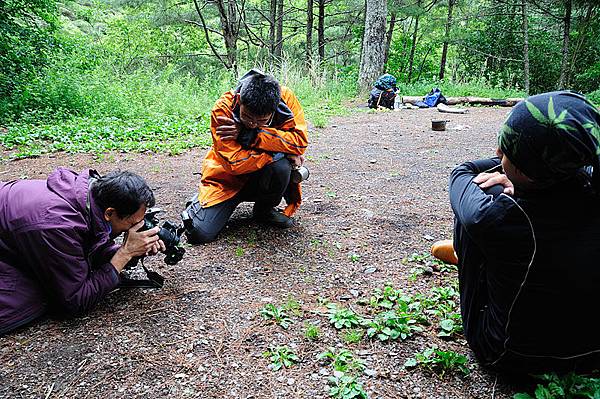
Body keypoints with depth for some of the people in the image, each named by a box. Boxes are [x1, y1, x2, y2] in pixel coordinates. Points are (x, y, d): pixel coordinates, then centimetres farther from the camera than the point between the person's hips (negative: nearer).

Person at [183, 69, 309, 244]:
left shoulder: (285, 97, -19)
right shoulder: (223, 108, -24)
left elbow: (300, 141, -28)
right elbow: (234, 162, -28)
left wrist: (248, 135, -31)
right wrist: (281, 154, -26)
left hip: (265, 176, 2)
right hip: (228, 178, -1)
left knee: (281, 167, -33)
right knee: (200, 233, -17)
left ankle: (265, 209, -2)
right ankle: (198, 202, 19)